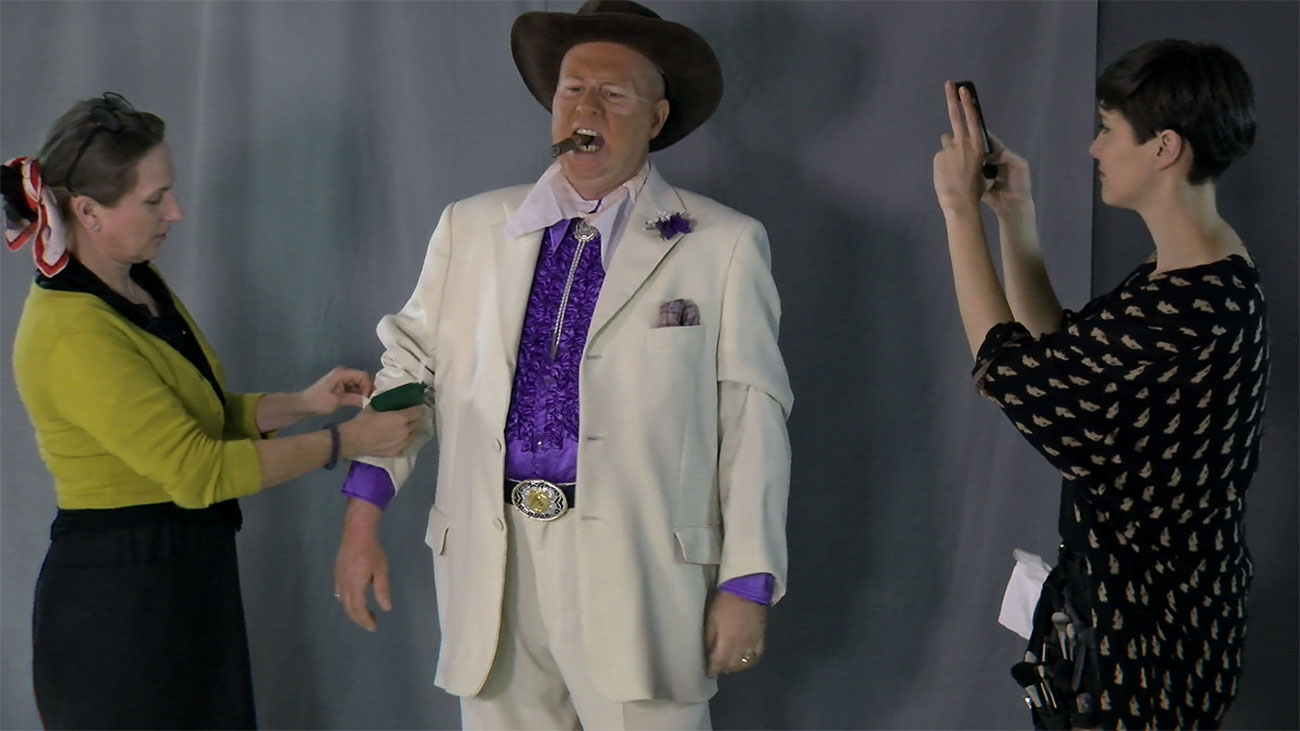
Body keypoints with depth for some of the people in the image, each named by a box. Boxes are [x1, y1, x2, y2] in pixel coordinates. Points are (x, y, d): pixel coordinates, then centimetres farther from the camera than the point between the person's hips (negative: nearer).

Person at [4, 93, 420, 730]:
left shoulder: (142, 286, 7)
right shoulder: (72, 334, -22)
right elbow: (197, 470, -23)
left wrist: (301, 403, 1)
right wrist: (342, 442, -17)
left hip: (186, 578, 9)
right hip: (118, 598, -9)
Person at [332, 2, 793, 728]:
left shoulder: (723, 245, -1)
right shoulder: (471, 228, 9)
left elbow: (752, 415, -2)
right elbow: (413, 365, 11)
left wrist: (748, 582, -5)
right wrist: (364, 513, 2)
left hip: (637, 569, -3)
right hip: (490, 561, 3)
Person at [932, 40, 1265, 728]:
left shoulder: (1192, 309, -27)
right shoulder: (1210, 277, 6)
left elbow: (1010, 367, -19)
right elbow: (1057, 347, 14)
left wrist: (961, 209, -12)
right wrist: (1015, 216, 10)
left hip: (1147, 620, -10)